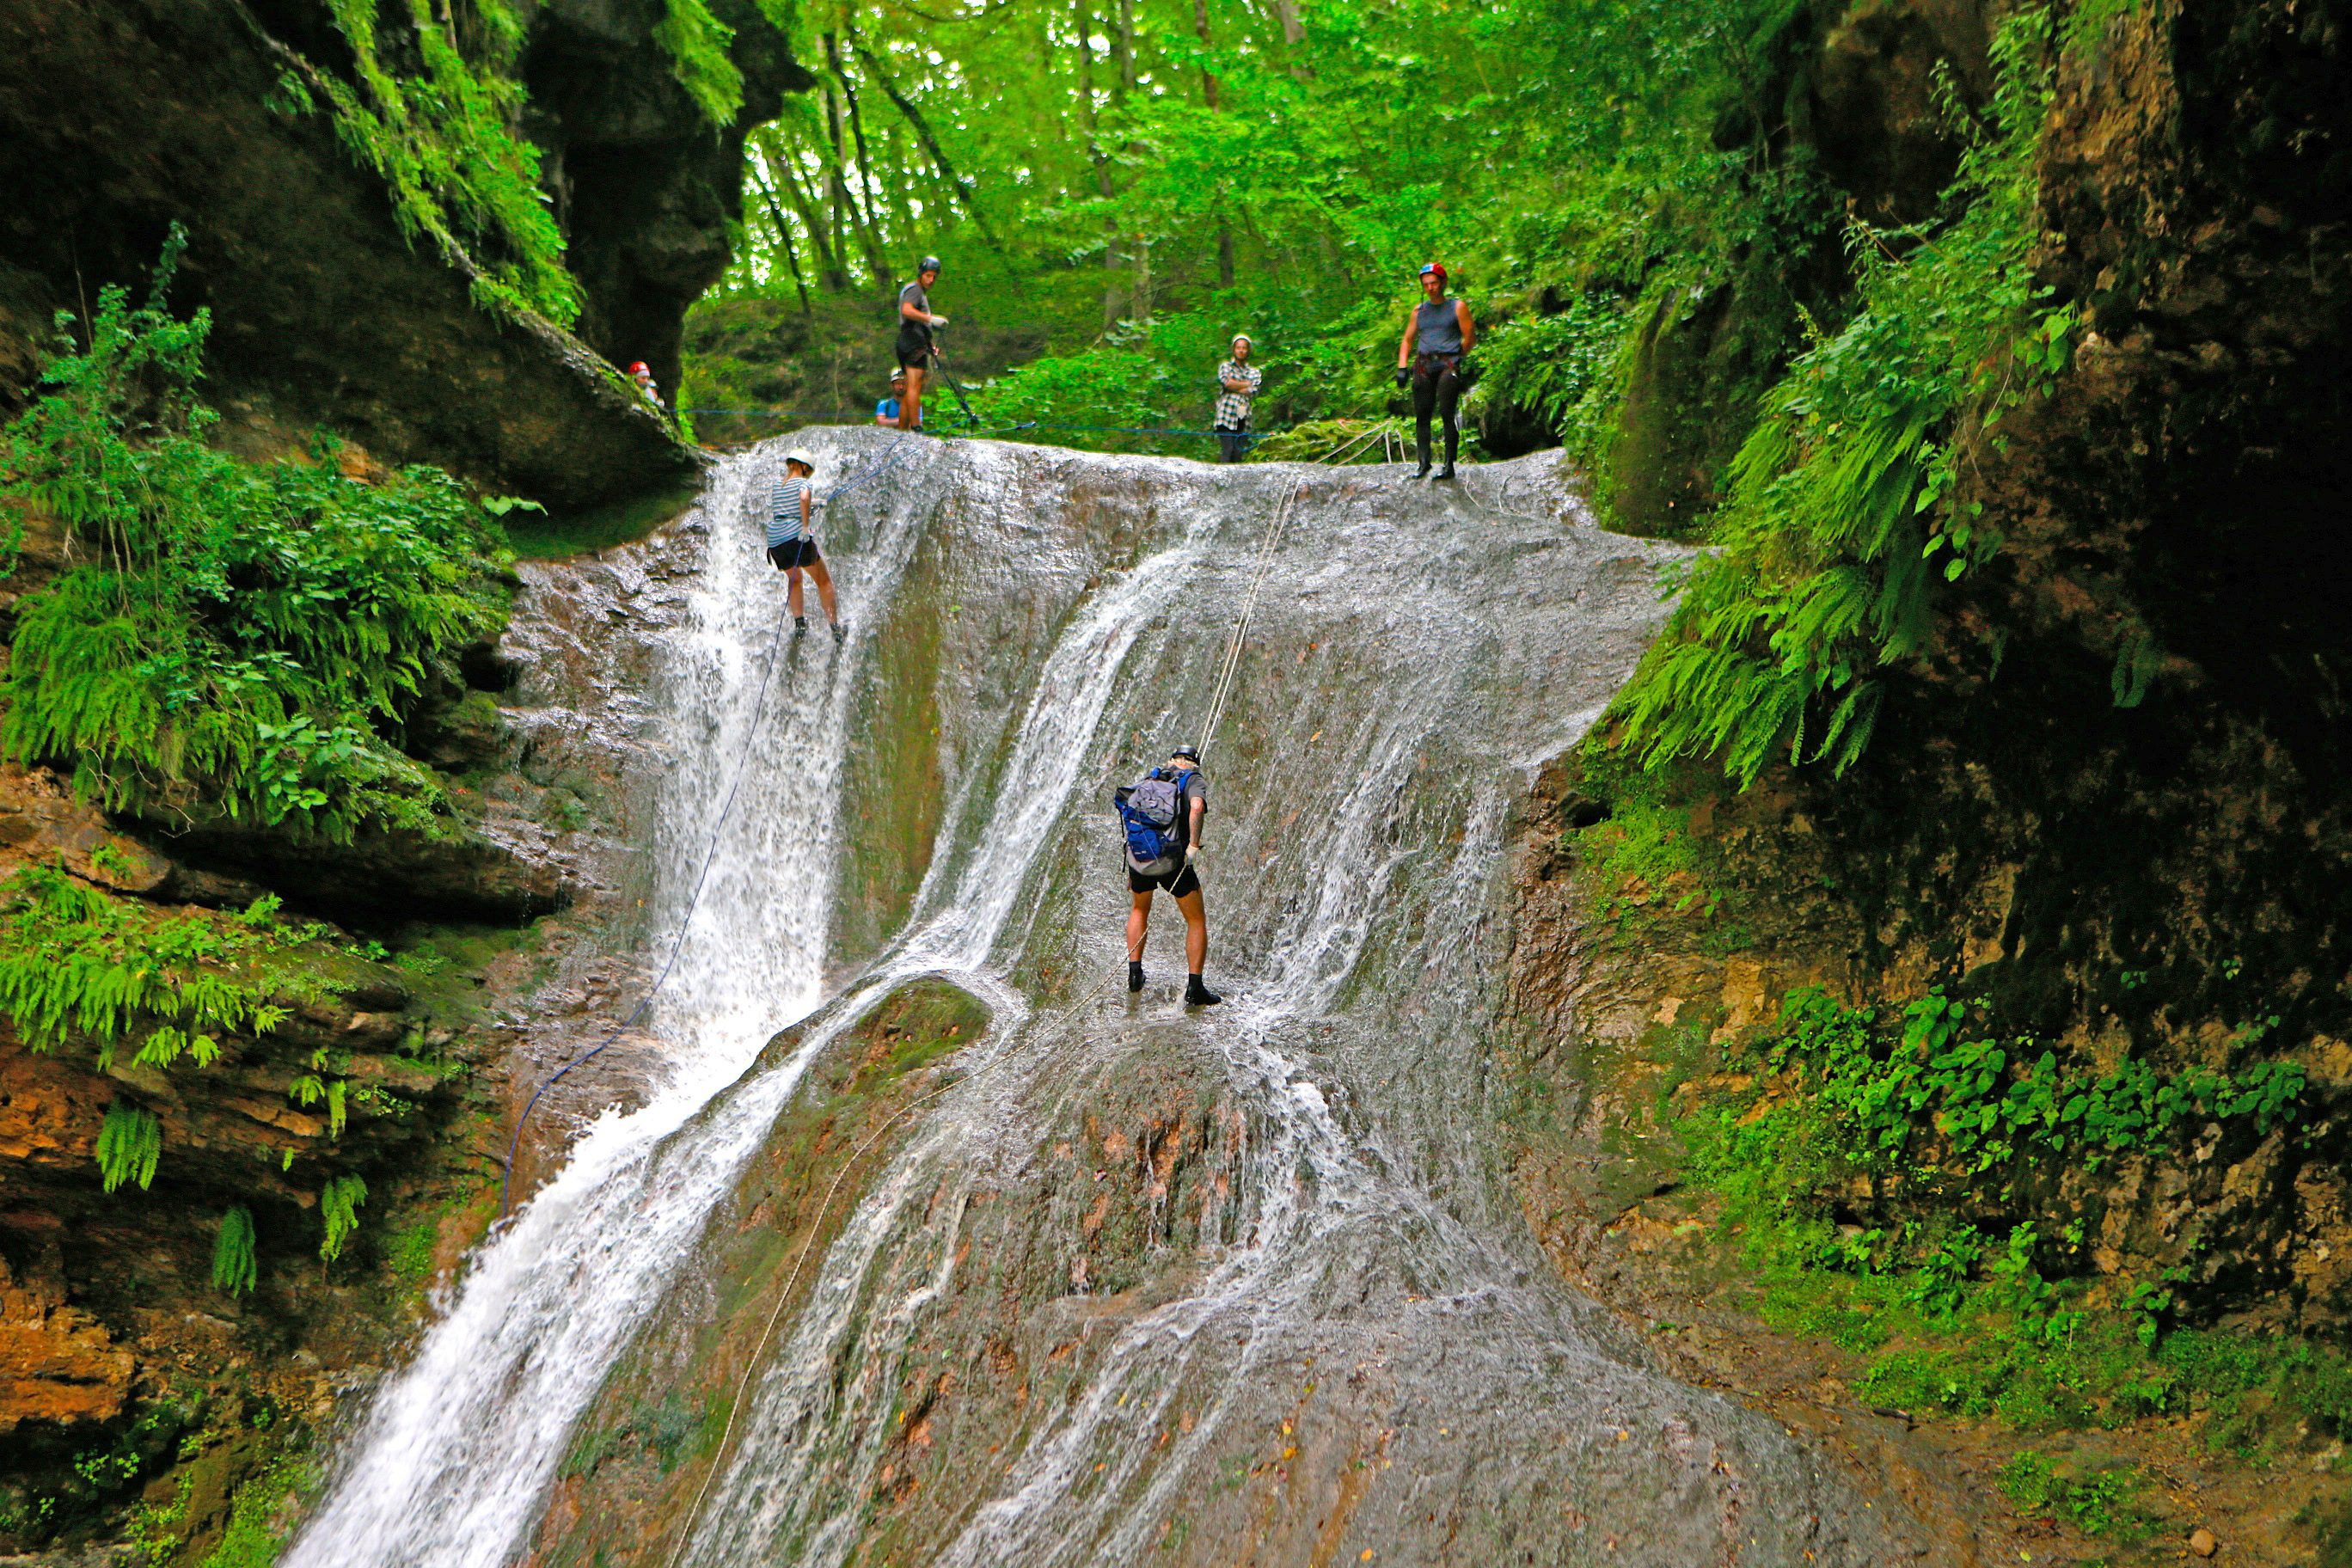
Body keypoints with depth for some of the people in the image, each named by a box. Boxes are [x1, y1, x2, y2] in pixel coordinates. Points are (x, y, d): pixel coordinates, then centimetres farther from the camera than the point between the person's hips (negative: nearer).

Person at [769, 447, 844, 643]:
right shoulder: (804, 483, -1)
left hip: (774, 540, 6)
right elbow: (804, 498, -25)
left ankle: (799, 621, 17)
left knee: (793, 579, 29)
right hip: (797, 537, -6)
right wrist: (806, 526, -22)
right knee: (824, 581, 8)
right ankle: (835, 626, 2)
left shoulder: (776, 483, 18)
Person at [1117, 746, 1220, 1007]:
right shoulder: (1194, 780, 4)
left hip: (1137, 857, 4)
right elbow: (1196, 806, -20)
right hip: (1172, 860, -4)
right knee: (1197, 921, 11)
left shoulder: (1149, 778, 18)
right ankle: (1194, 988, 4)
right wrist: (1194, 844, -17)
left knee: (1139, 909, 32)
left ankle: (1134, 971, 29)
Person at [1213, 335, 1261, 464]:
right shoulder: (1225, 366, 15)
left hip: (1243, 419, 2)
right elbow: (1226, 381, -7)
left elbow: (1253, 391, 2)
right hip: (1226, 416, -2)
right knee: (1228, 452, -15)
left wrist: (1234, 386, -1)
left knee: (1238, 456, -5)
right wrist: (1246, 384, 2)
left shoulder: (1254, 372, 20)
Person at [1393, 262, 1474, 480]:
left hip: (1448, 365, -4)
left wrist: (1453, 357, 6)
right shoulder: (1418, 311, 19)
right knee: (1421, 416, -4)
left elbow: (1470, 339, 7)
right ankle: (1424, 463, -3)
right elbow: (1408, 341, 21)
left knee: (1446, 413, -14)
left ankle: (1449, 465, -14)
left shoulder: (1457, 307, 8)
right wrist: (1402, 368, 9)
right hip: (1423, 366, 4)